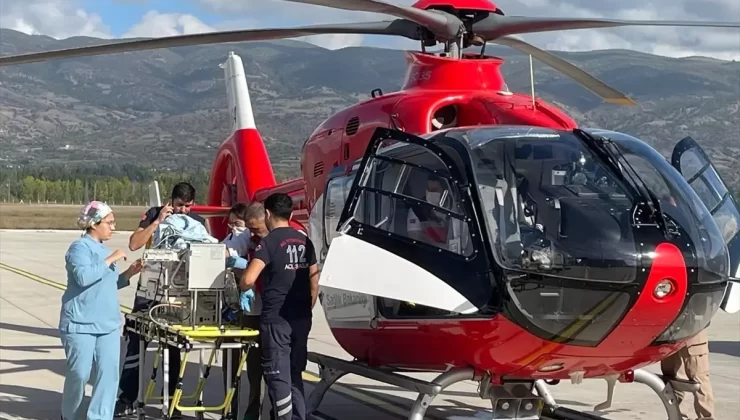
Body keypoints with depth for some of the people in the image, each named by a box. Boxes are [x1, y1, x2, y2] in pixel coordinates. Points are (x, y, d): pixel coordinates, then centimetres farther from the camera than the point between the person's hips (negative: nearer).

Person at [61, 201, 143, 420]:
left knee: (109, 372, -1)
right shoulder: (80, 247, -10)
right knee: (79, 374, -1)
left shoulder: (104, 249, 14)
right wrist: (111, 260, -20)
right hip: (81, 324, -7)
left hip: (108, 323, 7)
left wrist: (128, 274, 8)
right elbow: (83, 277, -26)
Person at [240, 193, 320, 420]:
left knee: (278, 376, -2)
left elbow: (248, 280, -20)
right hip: (301, 318, 6)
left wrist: (243, 286, 2)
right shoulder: (304, 241, 9)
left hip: (276, 318, -6)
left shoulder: (269, 241, -11)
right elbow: (314, 281, 13)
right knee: (295, 375, 15)